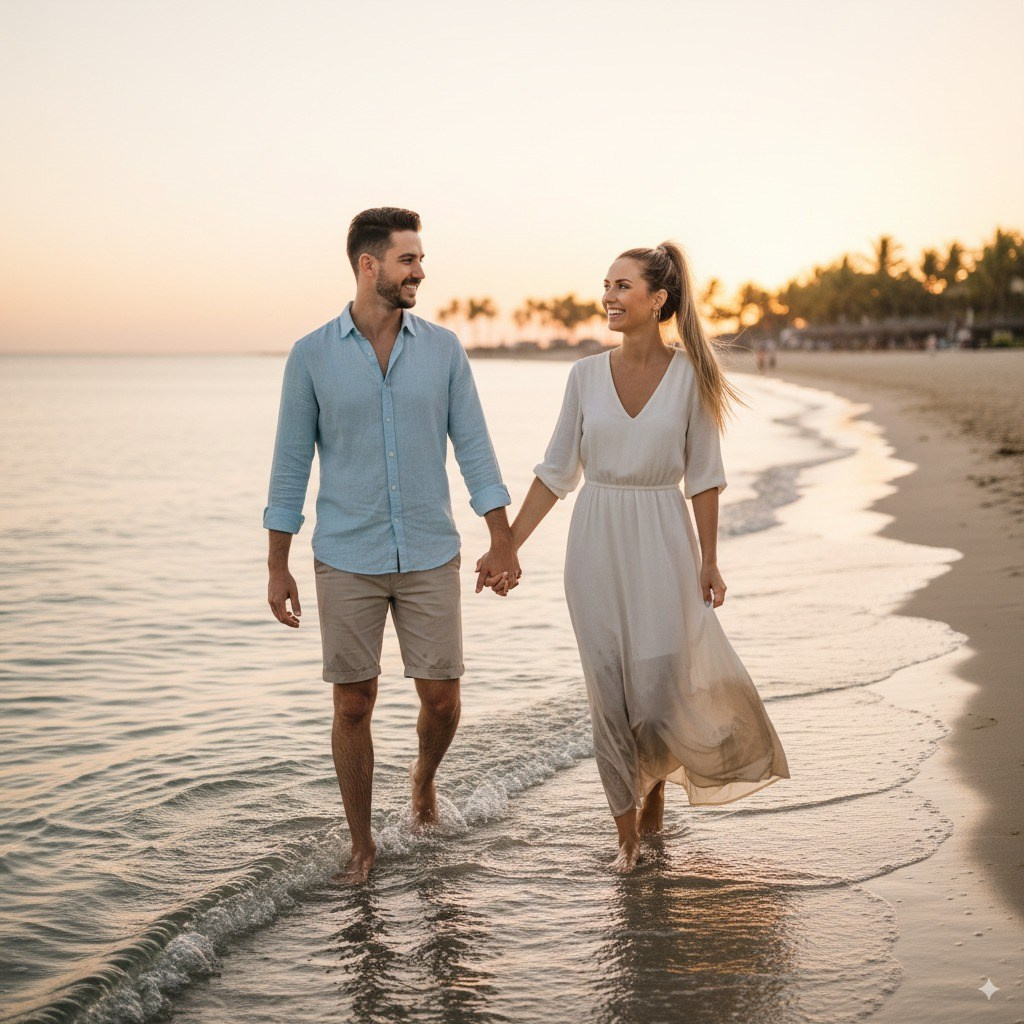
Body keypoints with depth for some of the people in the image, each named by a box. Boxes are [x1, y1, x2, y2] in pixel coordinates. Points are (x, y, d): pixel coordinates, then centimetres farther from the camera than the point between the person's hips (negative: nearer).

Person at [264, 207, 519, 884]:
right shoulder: (312, 356, -4)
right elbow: (292, 464, 0)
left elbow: (474, 447, 2)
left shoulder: (443, 348, 1)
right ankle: (362, 843, 21)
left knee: (442, 696, 3)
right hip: (347, 561, -1)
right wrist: (277, 568, -1)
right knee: (354, 704, 4)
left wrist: (502, 542, -4)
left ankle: (425, 775, 37)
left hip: (430, 557, 1)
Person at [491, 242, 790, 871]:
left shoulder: (689, 375, -4)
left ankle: (656, 778, 30)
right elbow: (557, 472, 5)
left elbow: (704, 476, -1)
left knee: (661, 683, -4)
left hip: (662, 541, -2)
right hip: (597, 542, 2)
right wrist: (508, 547, 1)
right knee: (611, 689, 3)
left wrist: (709, 560, -4)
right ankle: (629, 831, 15)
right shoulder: (587, 375, 2)